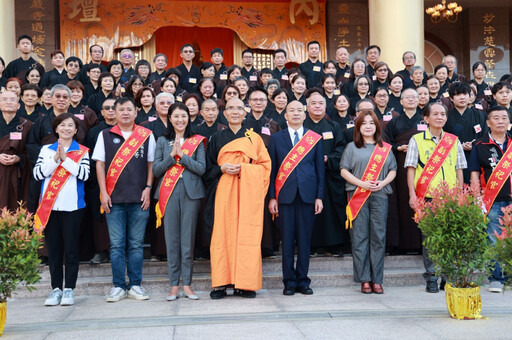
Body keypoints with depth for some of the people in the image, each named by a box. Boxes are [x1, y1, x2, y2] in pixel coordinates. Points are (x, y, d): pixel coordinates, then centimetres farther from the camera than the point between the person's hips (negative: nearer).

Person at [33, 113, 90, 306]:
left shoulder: (81, 152, 6)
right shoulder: (46, 150, 11)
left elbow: (84, 174, -10)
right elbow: (37, 174, 0)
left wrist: (65, 158, -13)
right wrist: (55, 158, -10)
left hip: (72, 206, -2)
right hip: (49, 206, 2)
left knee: (71, 249, 0)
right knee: (53, 248, 5)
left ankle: (69, 289, 9)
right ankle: (56, 288, 14)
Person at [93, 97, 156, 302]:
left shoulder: (146, 135, 7)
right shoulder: (105, 136, 8)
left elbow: (151, 164, 9)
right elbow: (100, 164, 6)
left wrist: (148, 188, -1)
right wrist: (103, 193, -1)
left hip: (139, 199, 0)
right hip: (114, 199, 0)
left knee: (136, 244, 4)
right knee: (117, 244, 2)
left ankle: (135, 285, 13)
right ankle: (118, 286, 10)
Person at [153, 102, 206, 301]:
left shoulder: (197, 141, 9)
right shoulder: (162, 141, 12)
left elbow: (201, 168, -2)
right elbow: (156, 169, 4)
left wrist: (182, 155, -11)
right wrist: (172, 155, -9)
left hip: (191, 192, -1)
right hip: (169, 193, 1)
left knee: (188, 239, 0)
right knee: (171, 239, 0)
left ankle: (186, 284, 8)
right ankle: (174, 285, 7)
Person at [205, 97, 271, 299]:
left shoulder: (254, 138, 13)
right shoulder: (217, 139, 15)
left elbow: (265, 165, 8)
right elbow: (209, 169, 12)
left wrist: (243, 168, -7)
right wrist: (223, 169, -8)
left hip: (249, 192, 0)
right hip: (224, 193, 1)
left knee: (248, 235, -5)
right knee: (223, 235, -5)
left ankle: (246, 284, 1)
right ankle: (221, 284, 0)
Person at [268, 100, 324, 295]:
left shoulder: (315, 138, 10)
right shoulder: (276, 138, 8)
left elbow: (320, 169, 9)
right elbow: (272, 169, 6)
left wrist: (319, 197, 2)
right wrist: (272, 197, -1)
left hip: (307, 195, 1)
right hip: (285, 195, -1)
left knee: (305, 240, 5)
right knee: (287, 240, 2)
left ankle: (303, 281, 14)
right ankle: (289, 281, 11)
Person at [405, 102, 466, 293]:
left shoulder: (454, 141, 13)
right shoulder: (417, 140, 5)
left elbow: (459, 170, 15)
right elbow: (411, 169, 2)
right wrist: (412, 194, -6)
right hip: (426, 196, -2)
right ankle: (431, 278, 8)